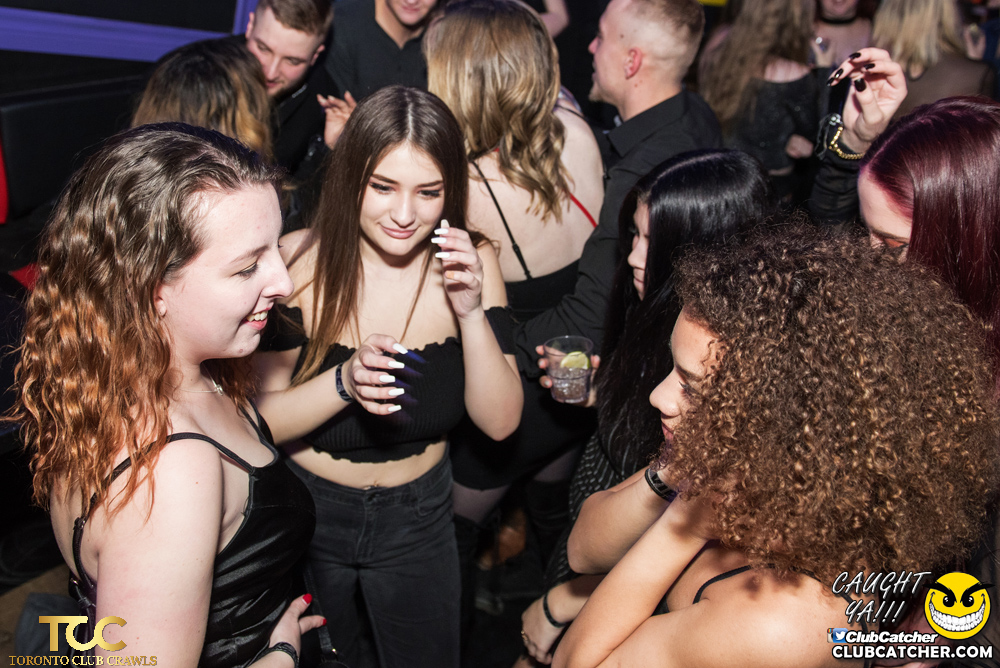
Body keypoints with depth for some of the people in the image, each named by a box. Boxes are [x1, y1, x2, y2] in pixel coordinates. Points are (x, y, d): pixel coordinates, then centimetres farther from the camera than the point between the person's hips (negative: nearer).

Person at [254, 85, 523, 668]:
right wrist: (343, 383, -37)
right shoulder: (298, 262, -19)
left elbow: (501, 422, -15)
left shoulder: (471, 263, -12)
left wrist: (471, 311, -29)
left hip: (417, 521, 2)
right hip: (305, 513, -1)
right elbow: (260, 420, -19)